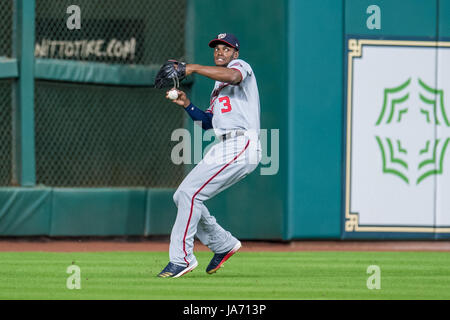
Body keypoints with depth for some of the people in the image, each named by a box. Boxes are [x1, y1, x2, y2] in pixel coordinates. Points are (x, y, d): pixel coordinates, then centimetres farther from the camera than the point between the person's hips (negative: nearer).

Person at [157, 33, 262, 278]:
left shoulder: (240, 66, 0)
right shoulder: (218, 85, 28)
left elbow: (233, 76, -26)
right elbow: (208, 122, 27)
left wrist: (193, 68, -24)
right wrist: (187, 104, 11)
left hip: (240, 146, -10)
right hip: (222, 148, 10)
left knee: (190, 192, -18)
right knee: (182, 197, 9)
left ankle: (182, 258, -16)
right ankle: (224, 244, 22)